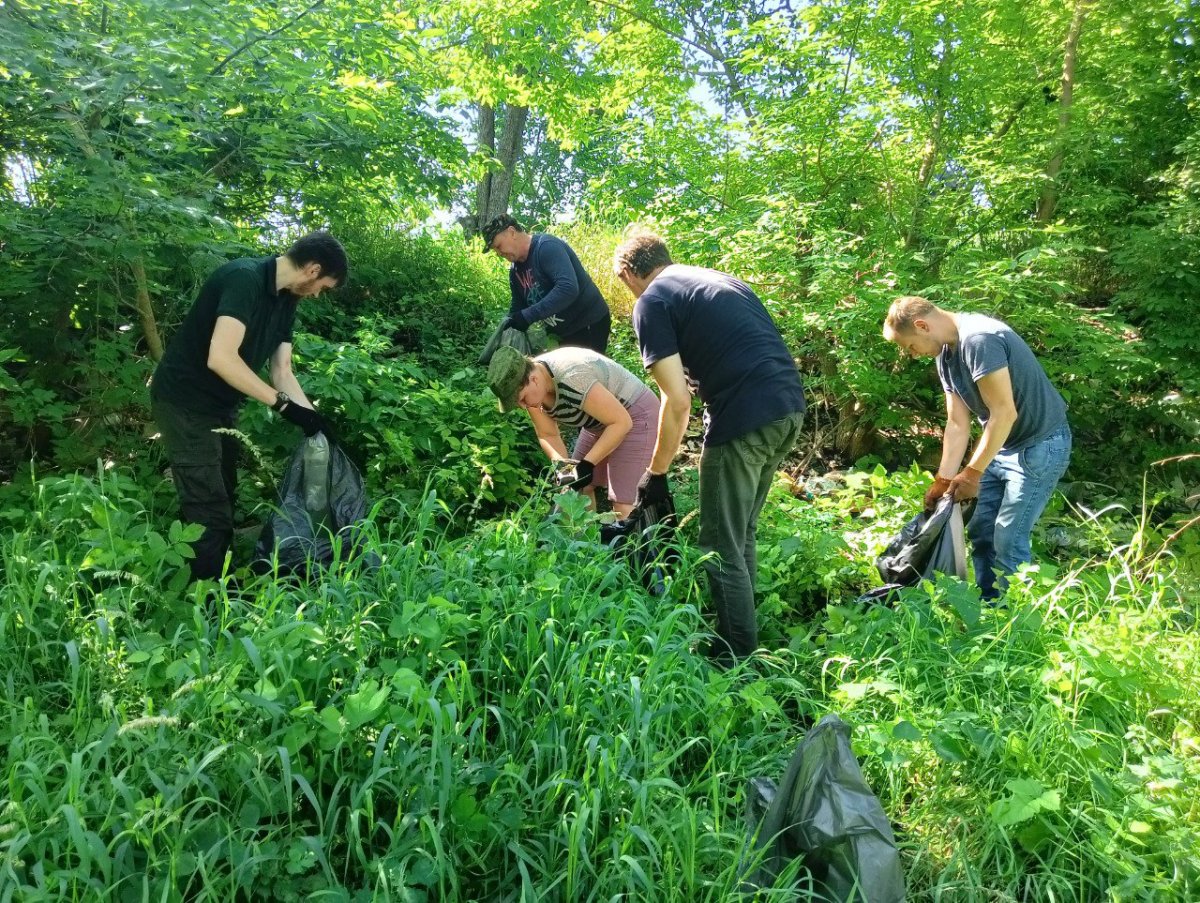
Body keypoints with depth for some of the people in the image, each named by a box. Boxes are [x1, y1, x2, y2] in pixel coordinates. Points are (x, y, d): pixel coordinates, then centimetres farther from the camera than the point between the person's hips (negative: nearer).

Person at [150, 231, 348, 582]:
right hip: (186, 403, -10)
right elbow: (220, 358, -33)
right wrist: (283, 404, -29)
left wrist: (313, 418, -7)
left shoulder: (286, 300, 5)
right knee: (211, 513, -7)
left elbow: (282, 371, 5)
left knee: (223, 499, 19)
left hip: (220, 405, 10)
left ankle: (216, 585, 33)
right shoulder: (245, 278, -24)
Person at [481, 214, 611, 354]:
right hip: (561, 332, 9)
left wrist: (528, 316, -35)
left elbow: (568, 288, -35)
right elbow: (518, 305, 13)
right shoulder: (515, 270, 6)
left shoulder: (547, 247, -22)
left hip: (589, 325, -9)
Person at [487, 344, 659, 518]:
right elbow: (548, 435, -3)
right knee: (579, 488, 7)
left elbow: (622, 421, -30)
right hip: (600, 420, 8)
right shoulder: (528, 385, -12)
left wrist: (588, 463, -28)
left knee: (620, 499, -12)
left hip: (633, 416, -8)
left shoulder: (572, 380, -36)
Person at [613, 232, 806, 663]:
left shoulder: (652, 302, 0)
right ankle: (742, 633, 34)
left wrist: (656, 473, 3)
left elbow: (678, 402, -9)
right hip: (790, 406, 9)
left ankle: (738, 657, 17)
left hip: (745, 418, -8)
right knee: (742, 535, 22)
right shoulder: (720, 279, 24)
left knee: (722, 547, 6)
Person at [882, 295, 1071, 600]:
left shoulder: (979, 339, -25)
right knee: (981, 532, 12)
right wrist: (943, 480, 1)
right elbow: (957, 424, 5)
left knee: (1008, 541, -9)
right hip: (1003, 446, 9)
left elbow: (1004, 413, -26)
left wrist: (971, 473, -19)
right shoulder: (946, 355, 4)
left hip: (1040, 446, -9)